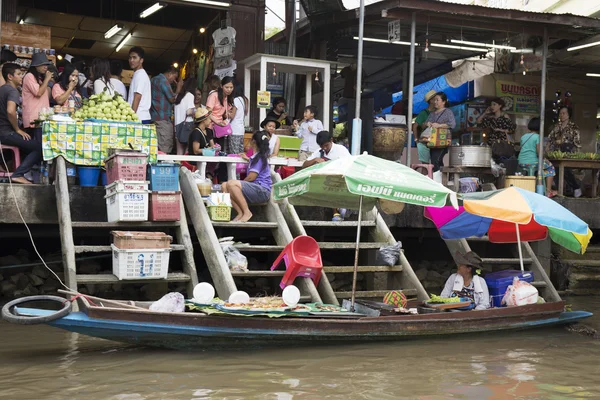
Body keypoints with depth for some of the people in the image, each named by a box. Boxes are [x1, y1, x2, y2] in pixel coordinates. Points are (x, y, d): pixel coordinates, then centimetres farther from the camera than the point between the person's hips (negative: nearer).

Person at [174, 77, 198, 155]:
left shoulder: (179, 95, 16)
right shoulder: (190, 95, -5)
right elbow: (189, 112, -16)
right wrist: (195, 112, 4)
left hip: (178, 124, 7)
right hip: (187, 124, -7)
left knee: (180, 151, 5)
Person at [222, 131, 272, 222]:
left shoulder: (260, 157, -8)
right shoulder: (257, 157, 18)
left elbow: (251, 177, -14)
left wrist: (239, 183, 1)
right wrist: (248, 159, 52)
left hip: (263, 191, -9)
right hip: (255, 189, 9)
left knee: (231, 184, -27)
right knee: (225, 185, -3)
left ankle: (246, 212, -21)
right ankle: (240, 213, -15)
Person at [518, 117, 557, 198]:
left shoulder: (523, 136, 11)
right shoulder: (537, 137, -7)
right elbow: (539, 153, -13)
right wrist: (544, 159, 6)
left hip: (521, 163, 7)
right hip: (532, 163, -7)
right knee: (550, 167, 17)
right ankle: (548, 191, 11)